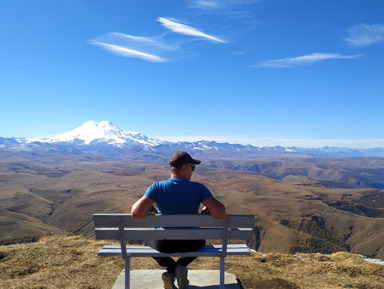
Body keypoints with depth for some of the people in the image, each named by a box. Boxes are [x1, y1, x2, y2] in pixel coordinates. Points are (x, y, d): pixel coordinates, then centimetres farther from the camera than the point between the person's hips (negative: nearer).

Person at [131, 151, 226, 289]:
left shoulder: (157, 187, -16)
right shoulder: (198, 188, -17)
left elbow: (136, 213, -25)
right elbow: (221, 214, -24)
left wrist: (148, 208, -3)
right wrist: (207, 209, -2)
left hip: (164, 244, 0)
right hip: (190, 244, 1)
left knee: (149, 241, 35)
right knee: (200, 241, 37)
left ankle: (170, 269, 9)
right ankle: (181, 266, 10)